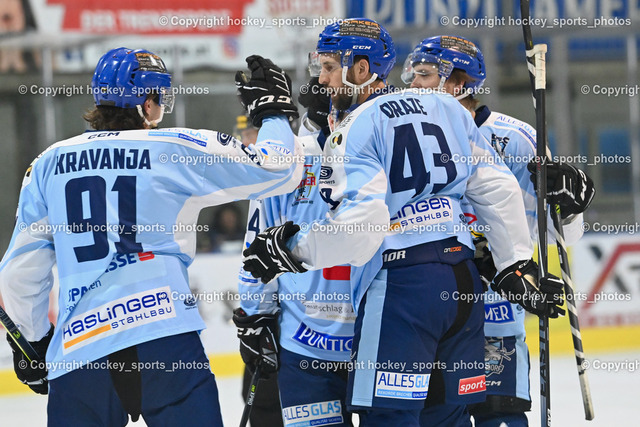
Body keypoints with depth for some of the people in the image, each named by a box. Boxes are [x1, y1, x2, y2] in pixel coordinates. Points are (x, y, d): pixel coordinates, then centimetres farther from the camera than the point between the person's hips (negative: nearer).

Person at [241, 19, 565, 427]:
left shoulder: (356, 128, -6)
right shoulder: (447, 108, 15)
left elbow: (363, 219, -18)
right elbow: (499, 189, 14)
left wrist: (295, 248, -8)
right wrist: (519, 265, 19)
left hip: (400, 285, -7)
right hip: (463, 280, 7)